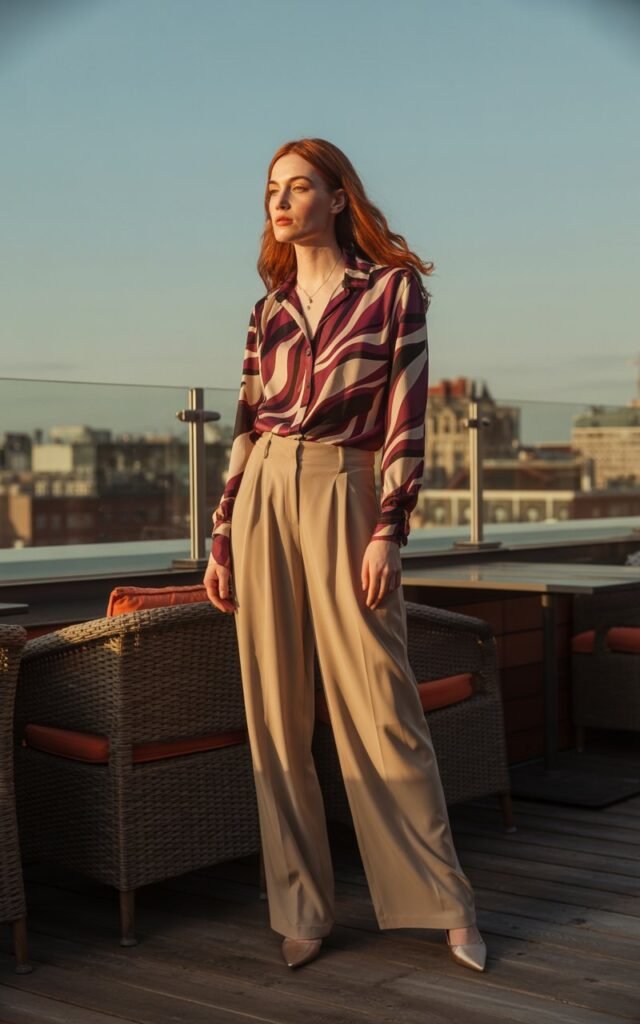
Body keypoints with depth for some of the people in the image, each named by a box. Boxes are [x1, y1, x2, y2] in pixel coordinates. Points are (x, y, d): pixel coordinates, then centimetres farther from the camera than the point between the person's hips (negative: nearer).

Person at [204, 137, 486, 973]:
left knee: (379, 706, -4)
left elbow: (406, 417, -4)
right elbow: (247, 426, 14)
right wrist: (222, 540, 9)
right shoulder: (269, 307, 14)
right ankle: (303, 910, 13)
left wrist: (390, 531, -12)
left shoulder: (394, 288, 2)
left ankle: (446, 905, 9)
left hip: (346, 498, -4)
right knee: (276, 711, 4)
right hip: (262, 498, 4)